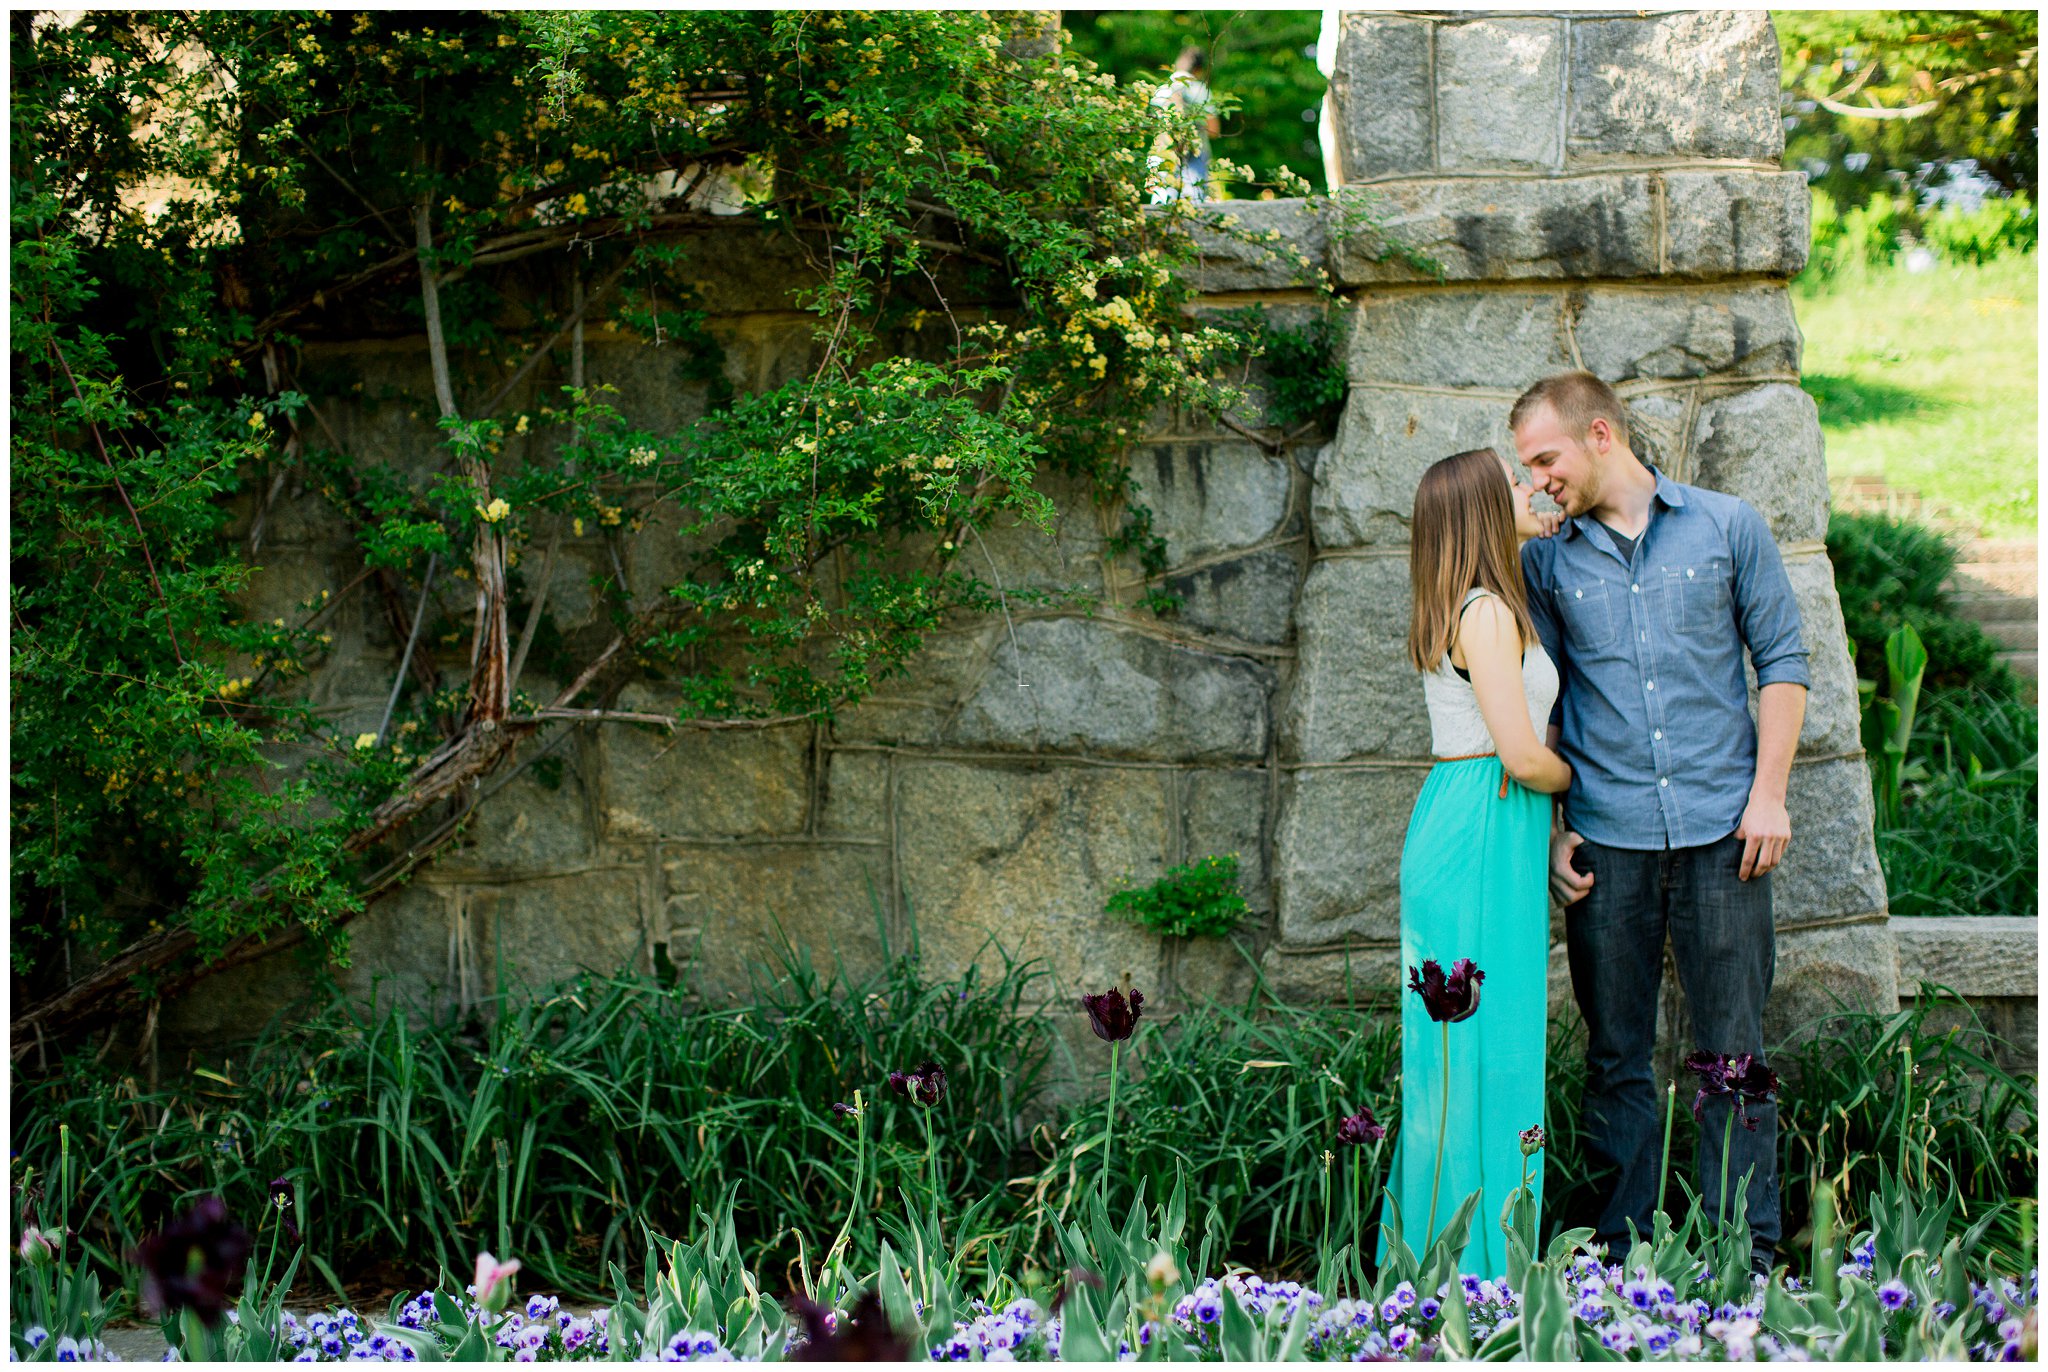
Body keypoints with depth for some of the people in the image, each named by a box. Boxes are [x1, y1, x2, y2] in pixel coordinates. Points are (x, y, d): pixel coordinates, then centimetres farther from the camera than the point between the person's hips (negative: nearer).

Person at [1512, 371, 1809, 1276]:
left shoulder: (1726, 526, 4)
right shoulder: (1547, 559, 8)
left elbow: (1782, 660, 6)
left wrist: (1768, 793, -3)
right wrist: (1553, 825, 3)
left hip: (1720, 829, -1)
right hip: (1606, 838, 1)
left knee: (1735, 1047, 2)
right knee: (1616, 1052, 5)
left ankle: (1748, 1251, 9)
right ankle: (1621, 1249, 13)